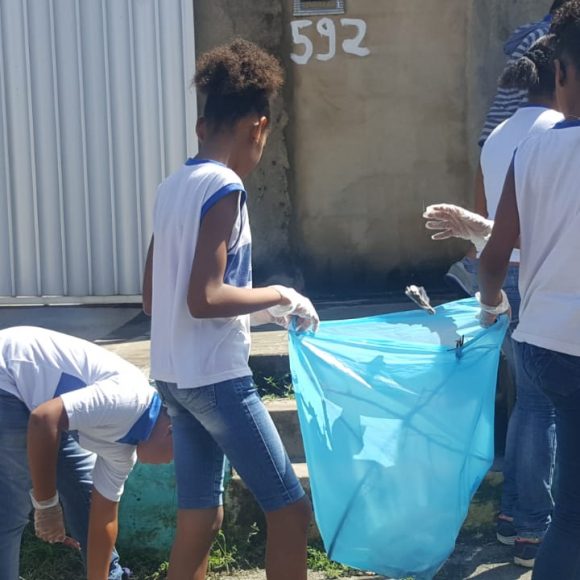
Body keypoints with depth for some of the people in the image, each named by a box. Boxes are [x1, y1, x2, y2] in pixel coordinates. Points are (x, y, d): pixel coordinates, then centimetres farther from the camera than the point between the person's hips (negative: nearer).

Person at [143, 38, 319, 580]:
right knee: (289, 508, 2)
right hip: (216, 377, -9)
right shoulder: (224, 189, -15)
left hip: (173, 375, 9)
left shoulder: (172, 186, 10)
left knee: (199, 519, 15)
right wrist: (279, 296, -9)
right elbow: (204, 299, -24)